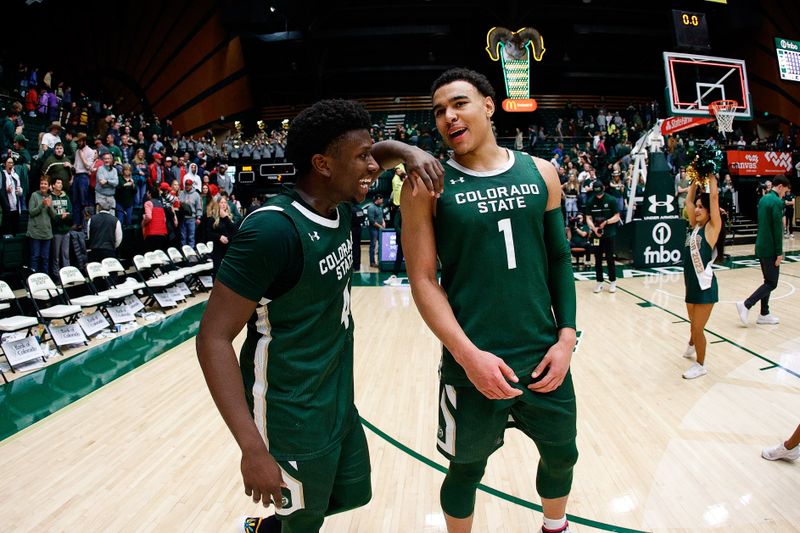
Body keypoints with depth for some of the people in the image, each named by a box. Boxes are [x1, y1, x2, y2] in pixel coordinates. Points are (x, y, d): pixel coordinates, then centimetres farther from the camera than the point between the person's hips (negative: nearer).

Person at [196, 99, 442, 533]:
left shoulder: (339, 207, -2)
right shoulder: (273, 229, -26)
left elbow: (379, 152, 17)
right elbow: (214, 338, -24)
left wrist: (410, 153, -8)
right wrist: (253, 449, -28)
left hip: (338, 404, 8)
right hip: (292, 421, -8)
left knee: (354, 495, 24)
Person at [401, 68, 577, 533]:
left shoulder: (540, 172, 3)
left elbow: (560, 259, 8)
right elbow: (423, 280, -9)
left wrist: (566, 337, -1)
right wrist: (469, 355, -17)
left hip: (544, 357, 4)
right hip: (473, 363, -3)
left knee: (561, 456, 21)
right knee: (467, 469, 14)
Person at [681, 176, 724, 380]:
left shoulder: (712, 227, -9)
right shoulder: (696, 226, 7)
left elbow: (714, 196, -15)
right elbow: (688, 200, 12)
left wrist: (711, 176, -5)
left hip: (705, 286, -7)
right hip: (691, 284, 7)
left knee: (697, 328, 0)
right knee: (694, 323, 25)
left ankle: (700, 365, 18)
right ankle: (692, 345, 51)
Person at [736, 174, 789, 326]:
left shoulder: (763, 199, 12)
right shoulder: (776, 202, -15)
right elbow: (777, 229, -18)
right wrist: (779, 253, -15)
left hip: (761, 247, 9)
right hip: (770, 249, -9)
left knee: (768, 281, 13)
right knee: (772, 283, -3)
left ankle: (764, 314, 16)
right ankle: (746, 305, -9)